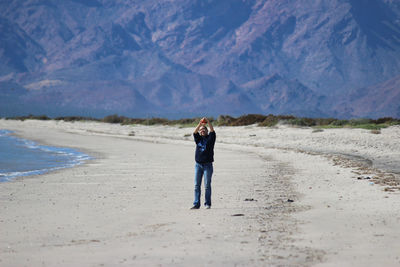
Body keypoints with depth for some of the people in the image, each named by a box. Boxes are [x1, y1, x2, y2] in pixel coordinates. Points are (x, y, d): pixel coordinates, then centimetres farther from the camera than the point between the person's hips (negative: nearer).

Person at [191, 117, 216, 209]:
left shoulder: (210, 138, 7)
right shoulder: (198, 138, 12)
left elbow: (212, 131, -10)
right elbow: (194, 132, -5)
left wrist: (208, 122, -22)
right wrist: (199, 124, -18)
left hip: (207, 165, -3)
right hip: (198, 164, 3)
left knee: (207, 186, -1)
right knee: (197, 185, 0)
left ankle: (207, 204, 4)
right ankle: (196, 204, 2)